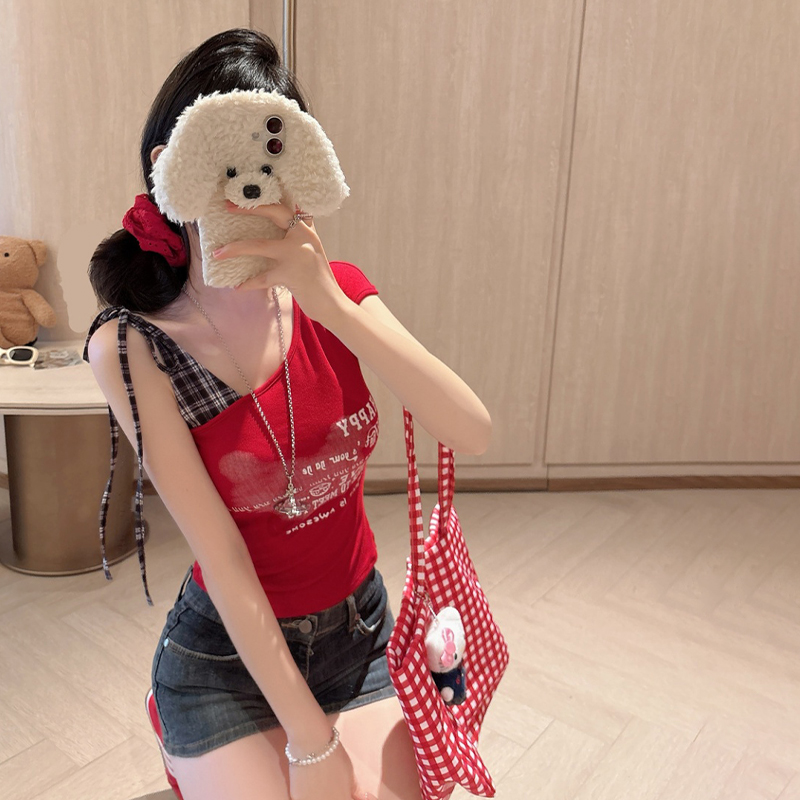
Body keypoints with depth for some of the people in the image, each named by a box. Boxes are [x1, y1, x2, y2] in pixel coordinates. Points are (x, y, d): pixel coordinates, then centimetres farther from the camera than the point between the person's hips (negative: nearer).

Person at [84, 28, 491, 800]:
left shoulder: (333, 293, -10)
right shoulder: (132, 346, -19)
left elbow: (473, 433, -23)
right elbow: (221, 558, -21)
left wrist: (332, 304, -34)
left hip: (361, 630, 3)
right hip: (226, 657, -2)